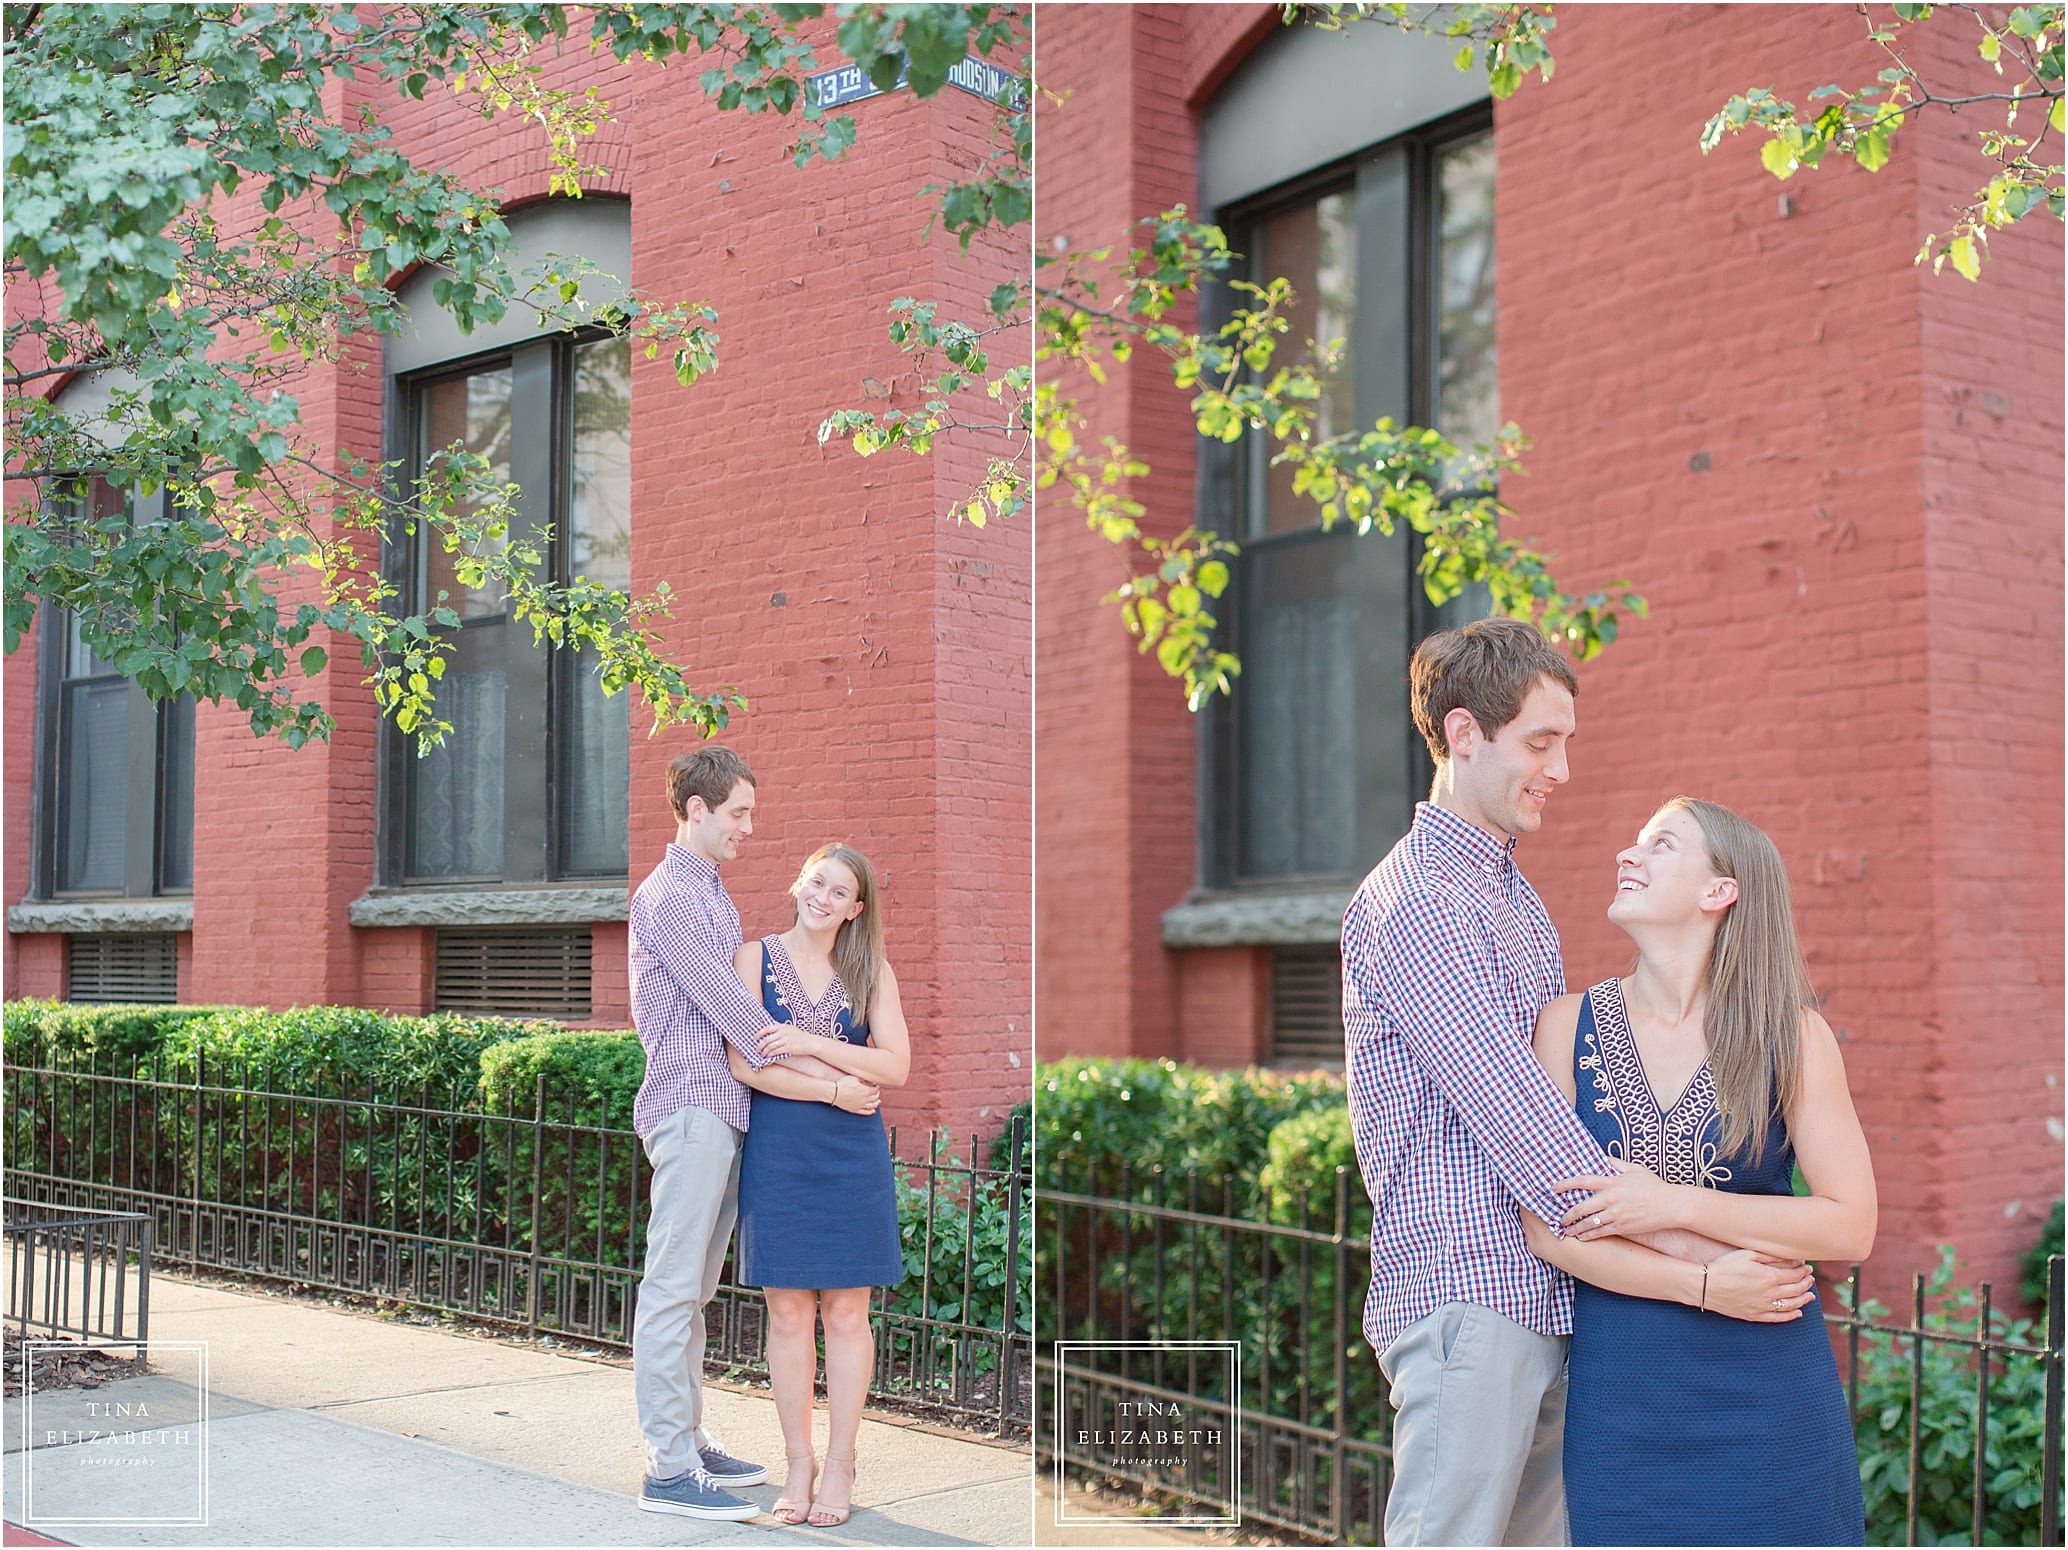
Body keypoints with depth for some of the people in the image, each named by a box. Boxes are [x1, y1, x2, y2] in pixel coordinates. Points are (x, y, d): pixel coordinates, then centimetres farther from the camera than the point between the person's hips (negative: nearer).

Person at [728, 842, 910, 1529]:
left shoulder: (871, 972, 8)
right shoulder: (756, 957, 4)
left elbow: (895, 1066, -2)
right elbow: (744, 1064, -5)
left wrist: (810, 1043, -12)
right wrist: (834, 1088, -10)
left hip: (852, 1156, 1)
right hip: (777, 1154, -1)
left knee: (846, 1313, 2)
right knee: (788, 1313, 2)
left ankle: (840, 1465, 12)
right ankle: (798, 1464, 12)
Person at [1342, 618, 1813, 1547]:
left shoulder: (1515, 897, 20)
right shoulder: (1414, 902, -12)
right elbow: (1520, 1123, -19)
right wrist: (1697, 1268, -18)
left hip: (1547, 1297, 9)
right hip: (1465, 1297, -9)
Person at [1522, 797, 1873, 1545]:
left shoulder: (1792, 1038, -1)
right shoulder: (1569, 1025, 1)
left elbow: (1851, 1225, -7)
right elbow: (1547, 1229, -5)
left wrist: (1673, 1204, -16)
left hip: (1769, 1395, 0)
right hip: (1621, 1394, 1)